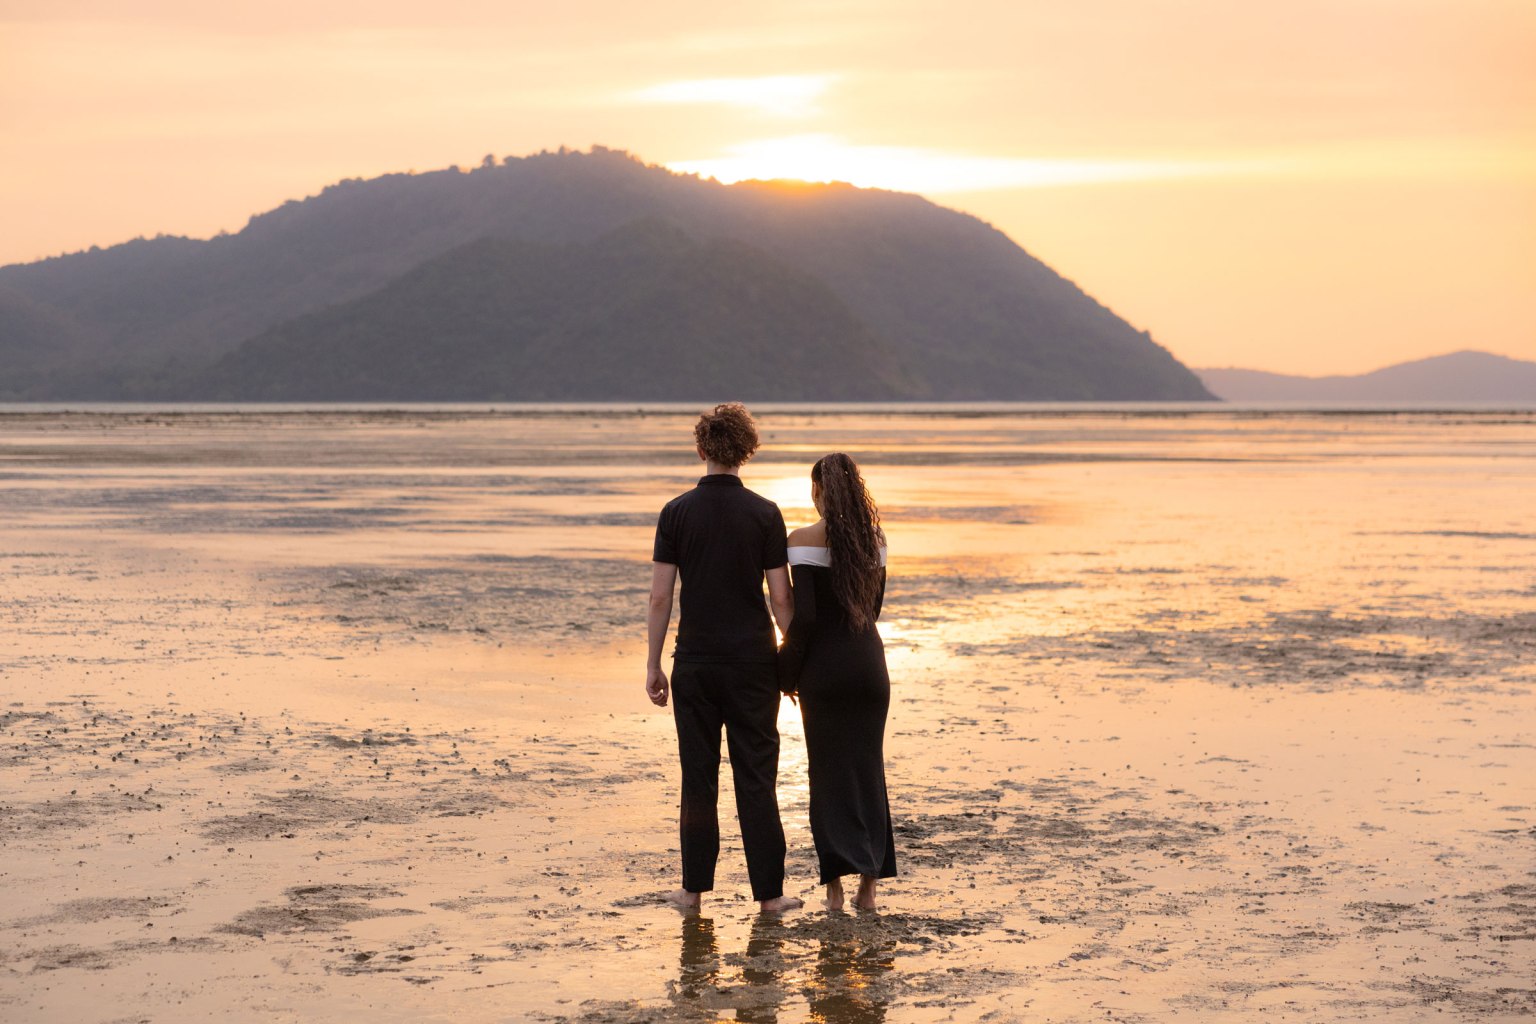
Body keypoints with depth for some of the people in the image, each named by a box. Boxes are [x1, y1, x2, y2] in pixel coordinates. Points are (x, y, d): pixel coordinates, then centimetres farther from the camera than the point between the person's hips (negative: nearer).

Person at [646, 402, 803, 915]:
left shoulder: (677, 512, -2)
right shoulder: (764, 513, -5)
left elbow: (660, 597, -2)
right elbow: (781, 596, -4)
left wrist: (652, 665, 5)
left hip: (694, 662, 1)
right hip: (752, 662, -1)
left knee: (698, 777, 9)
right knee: (756, 777, 3)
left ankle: (694, 887, 13)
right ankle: (769, 891, 4)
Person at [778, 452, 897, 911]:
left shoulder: (806, 539, -12)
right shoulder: (874, 537, 5)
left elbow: (803, 616, -16)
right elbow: (873, 606, 12)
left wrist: (787, 672, -5)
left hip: (826, 665, -4)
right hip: (869, 660, 4)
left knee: (830, 771, 3)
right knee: (868, 768, 12)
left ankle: (836, 885, -3)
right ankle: (869, 883, 12)